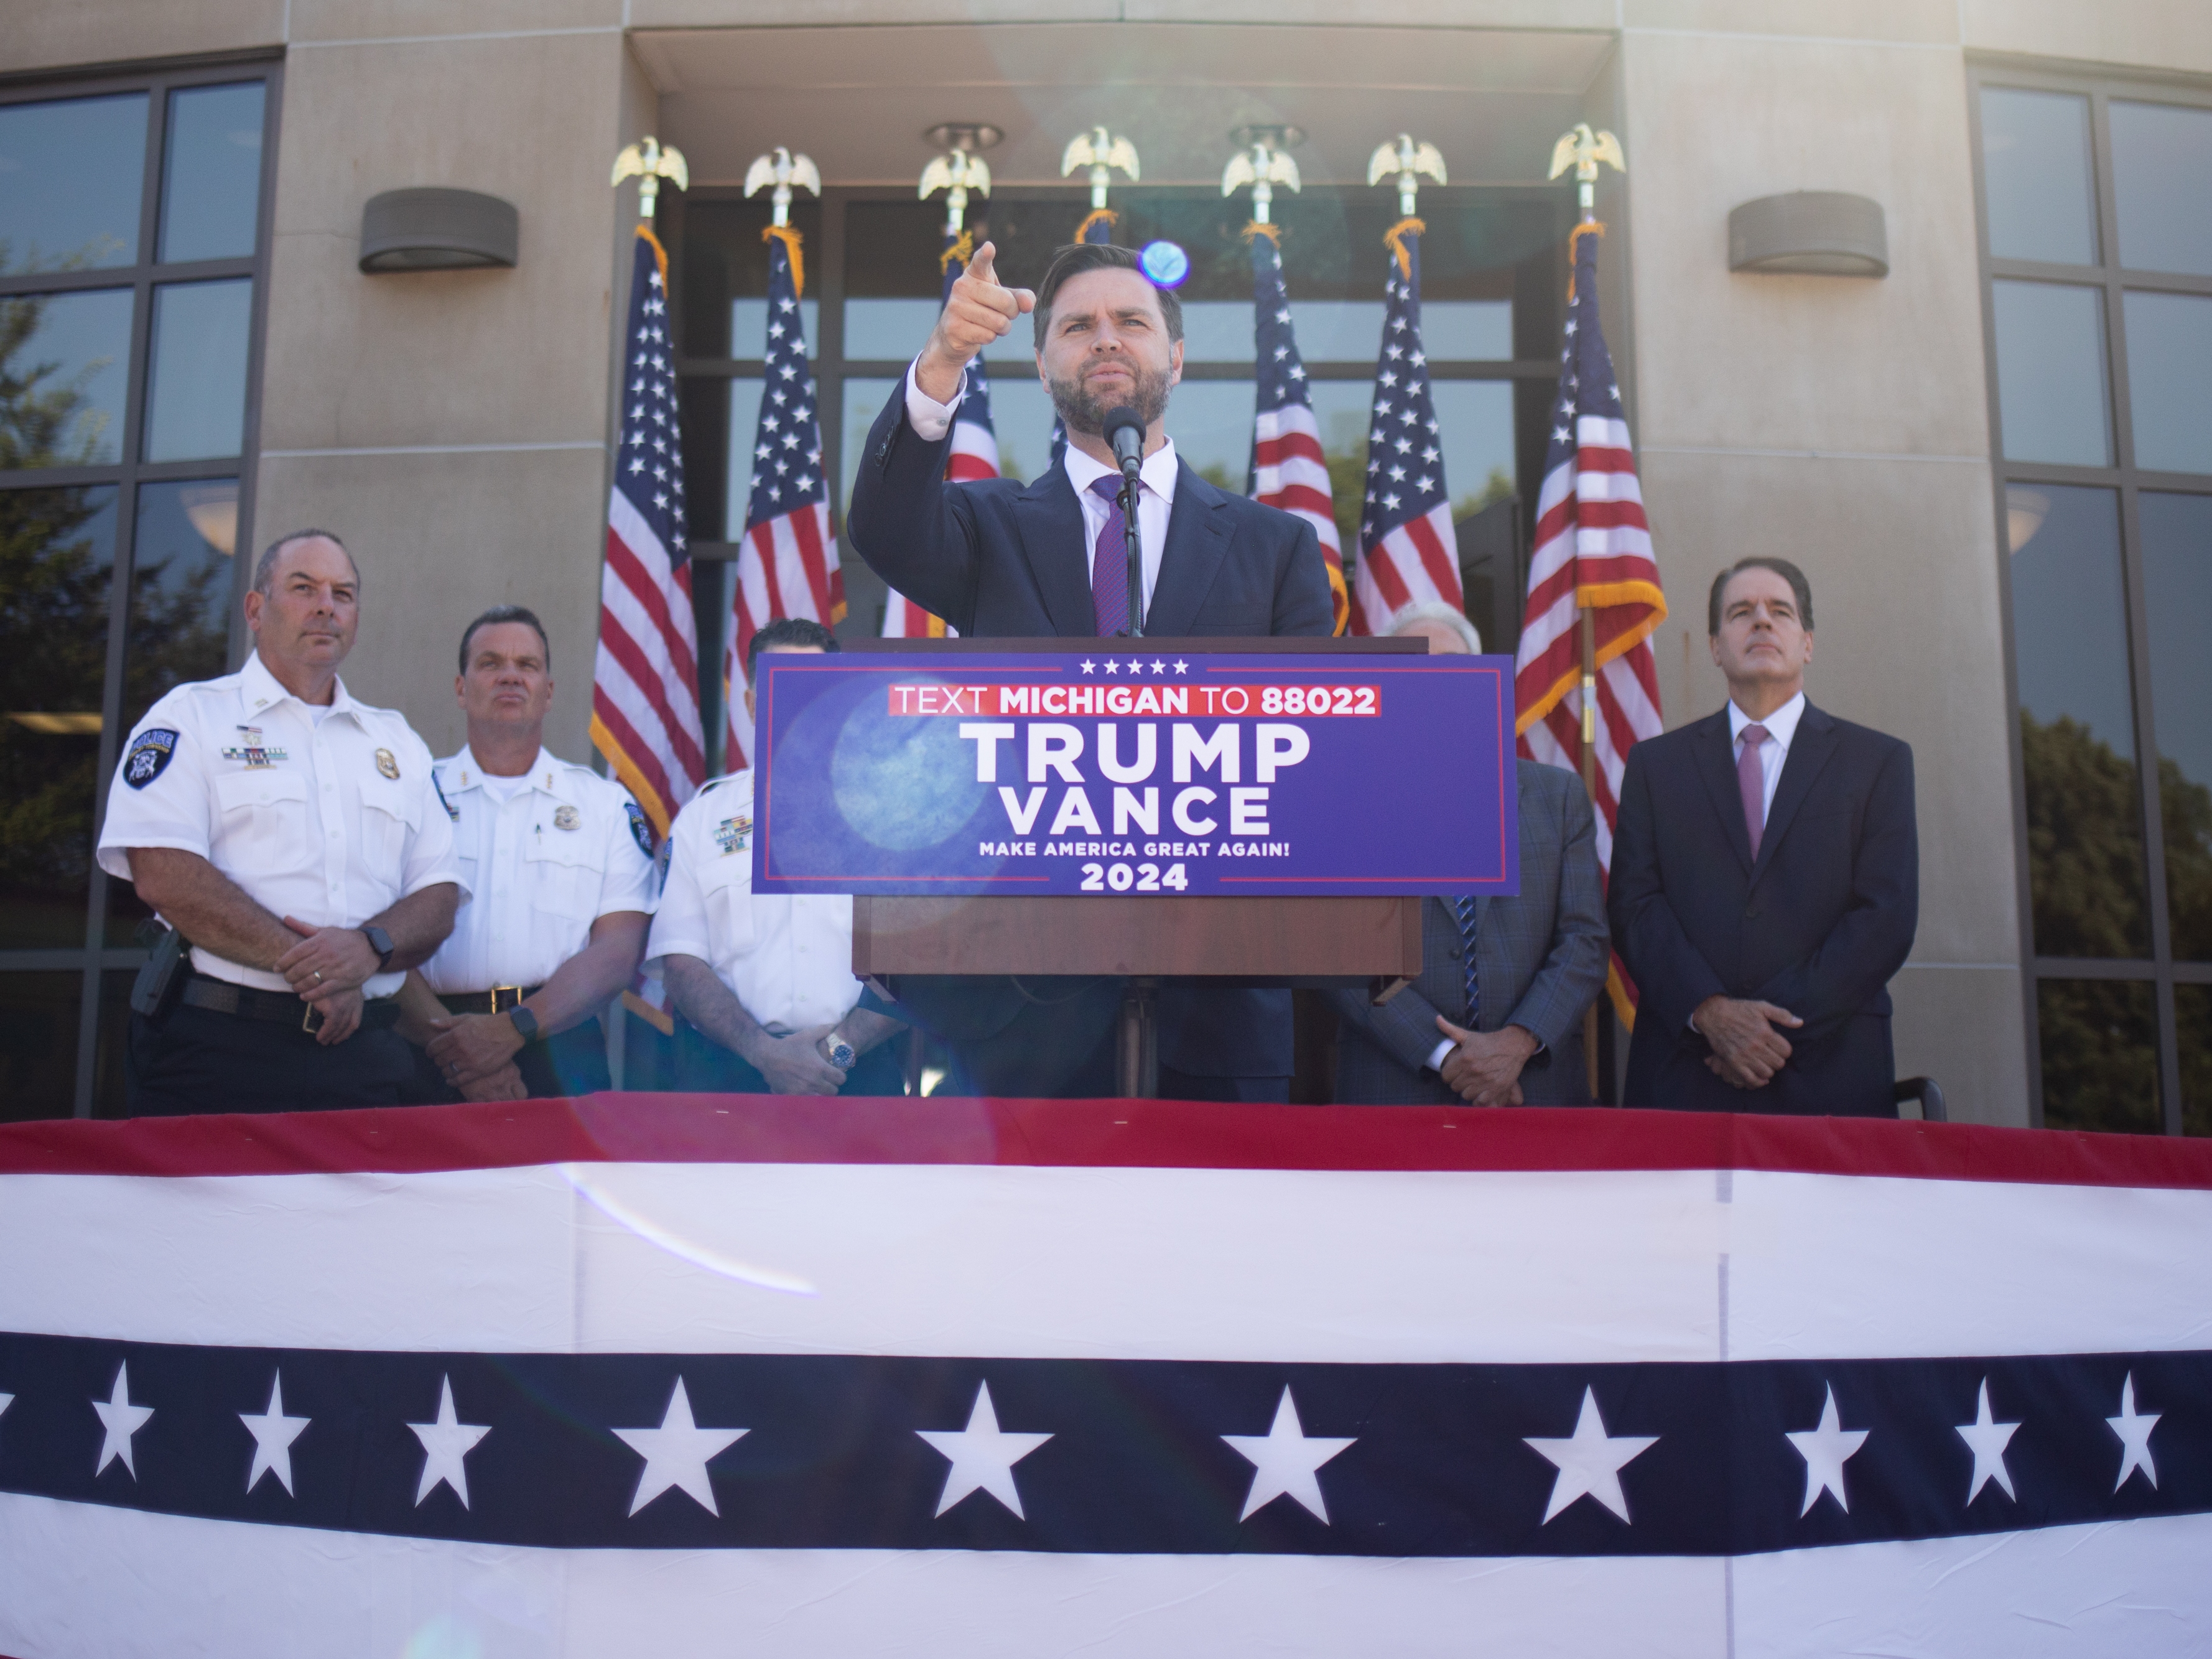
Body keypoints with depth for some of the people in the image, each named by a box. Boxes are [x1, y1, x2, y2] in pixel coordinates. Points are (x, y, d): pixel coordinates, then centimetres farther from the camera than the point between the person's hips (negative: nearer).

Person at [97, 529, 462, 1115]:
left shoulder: (397, 743, 19)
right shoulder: (190, 717, 6)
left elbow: (437, 899, 10)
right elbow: (163, 874, -9)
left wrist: (368, 947, -12)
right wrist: (304, 964, -14)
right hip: (217, 1051, -3)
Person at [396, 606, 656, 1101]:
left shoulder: (609, 805, 11)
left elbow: (618, 949, 1)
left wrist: (513, 1029, -13)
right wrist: (450, 1042, -15)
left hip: (559, 1053, 0)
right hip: (431, 1059, 0)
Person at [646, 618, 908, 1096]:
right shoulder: (704, 815, 11)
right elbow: (680, 961, 4)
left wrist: (845, 1044, -10)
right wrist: (767, 1053, -10)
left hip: (860, 1070, 0)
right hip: (729, 1070, 0)